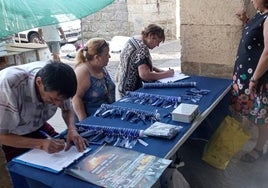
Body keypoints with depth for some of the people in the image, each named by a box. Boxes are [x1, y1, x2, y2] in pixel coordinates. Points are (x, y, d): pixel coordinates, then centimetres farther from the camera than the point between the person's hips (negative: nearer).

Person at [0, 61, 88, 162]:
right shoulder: (9, 85, -38)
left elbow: (67, 110, -6)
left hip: (38, 126, 4)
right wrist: (41, 144, -41)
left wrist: (72, 130, -26)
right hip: (9, 136, -3)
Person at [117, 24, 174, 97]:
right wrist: (166, 74, -19)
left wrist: (157, 69, 7)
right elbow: (145, 75, -31)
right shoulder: (142, 49, -23)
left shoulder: (133, 39, 7)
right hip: (132, 90, -10)